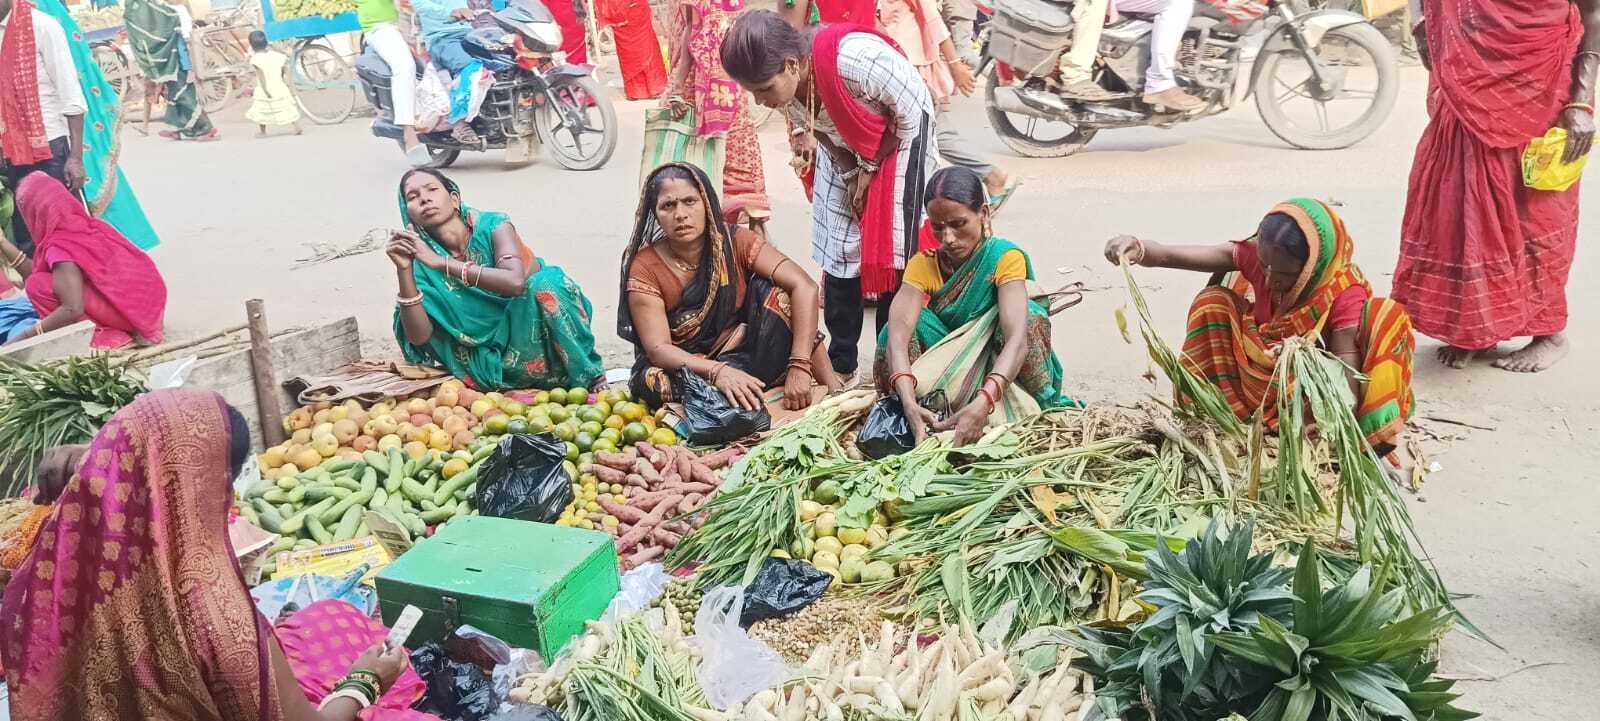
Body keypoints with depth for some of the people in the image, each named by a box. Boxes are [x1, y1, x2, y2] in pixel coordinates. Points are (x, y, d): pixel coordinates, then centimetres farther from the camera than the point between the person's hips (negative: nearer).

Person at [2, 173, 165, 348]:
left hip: (126, 310, -9)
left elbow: (73, 310, -23)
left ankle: (100, 335, -6)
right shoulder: (89, 226, 11)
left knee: (37, 285, -9)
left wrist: (24, 338, -15)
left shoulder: (60, 248, -14)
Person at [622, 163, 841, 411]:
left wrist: (800, 367, -34)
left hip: (745, 353, 1)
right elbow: (658, 348, -22)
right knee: (652, 381, -35)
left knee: (772, 291, -21)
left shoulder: (735, 242, -12)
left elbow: (805, 286, -22)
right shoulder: (644, 269, -15)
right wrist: (717, 371, -41)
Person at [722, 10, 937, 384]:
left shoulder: (856, 58, -39)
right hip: (843, 150, 5)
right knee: (839, 251, 2)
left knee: (892, 251, -7)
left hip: (900, 135, -5)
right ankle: (840, 362, 13)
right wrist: (853, 173, -8)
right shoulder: (783, 79, -20)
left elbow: (909, 116, -23)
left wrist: (870, 168, -14)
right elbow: (810, 127, 0)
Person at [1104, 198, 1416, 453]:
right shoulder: (1256, 257, -18)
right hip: (1259, 385, 3)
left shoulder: (1344, 294, -26)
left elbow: (1345, 376, -32)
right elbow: (1172, 256, -25)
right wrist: (1138, 248, -46)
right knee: (1214, 302, -17)